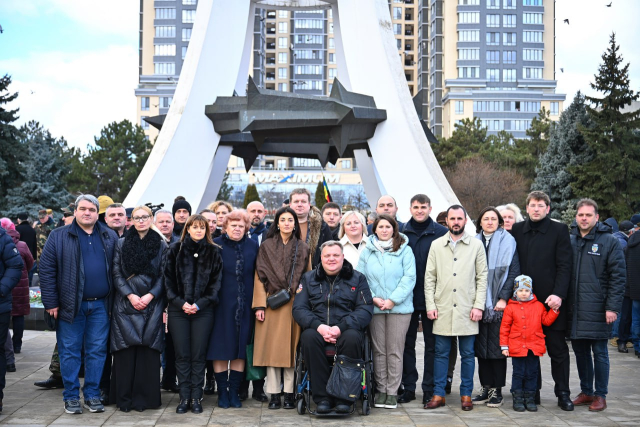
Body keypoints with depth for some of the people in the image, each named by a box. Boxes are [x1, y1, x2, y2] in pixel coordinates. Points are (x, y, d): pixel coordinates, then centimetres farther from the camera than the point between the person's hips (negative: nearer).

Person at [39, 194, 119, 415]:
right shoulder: (59, 237, 0)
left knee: (97, 351, 6)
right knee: (70, 352, 4)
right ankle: (71, 397, 14)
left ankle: (92, 395, 16)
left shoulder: (110, 237, 8)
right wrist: (51, 303, -7)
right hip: (70, 305, -2)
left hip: (100, 305, 2)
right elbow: (46, 270, -2)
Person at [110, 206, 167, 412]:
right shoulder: (122, 243, 8)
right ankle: (124, 398, 6)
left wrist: (150, 296, -10)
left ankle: (144, 397, 6)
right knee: (126, 350, -2)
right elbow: (116, 273, 3)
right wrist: (130, 295, -9)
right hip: (126, 303, 0)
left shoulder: (161, 245, 6)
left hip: (151, 304, 0)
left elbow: (163, 275, 3)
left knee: (148, 350, -2)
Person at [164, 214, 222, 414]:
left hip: (203, 310, 0)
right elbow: (168, 279, 5)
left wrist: (199, 304, -6)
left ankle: (196, 397, 7)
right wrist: (180, 302, -7)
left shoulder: (214, 252, 6)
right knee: (182, 355, 2)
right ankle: (184, 397, 8)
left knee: (198, 355, 0)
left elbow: (216, 282, 4)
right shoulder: (176, 250, 7)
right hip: (178, 309, 0)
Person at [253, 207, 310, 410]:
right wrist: (259, 305, -6)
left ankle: (289, 393, 6)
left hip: (294, 305, 1)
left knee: (291, 347, 0)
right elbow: (260, 277, 2)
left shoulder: (303, 249, 9)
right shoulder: (266, 247, 6)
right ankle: (274, 394, 4)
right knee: (272, 347, -1)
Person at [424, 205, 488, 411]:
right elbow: (429, 277, 7)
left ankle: (466, 394, 14)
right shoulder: (436, 245, 7)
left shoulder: (476, 245, 4)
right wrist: (430, 305, -1)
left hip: (467, 309, -1)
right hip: (442, 309, 1)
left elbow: (482, 277, 3)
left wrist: (478, 306, -4)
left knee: (467, 354, 4)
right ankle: (438, 394, 12)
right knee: (441, 353, 5)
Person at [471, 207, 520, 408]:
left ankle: (497, 390, 6)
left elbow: (513, 271, -4)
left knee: (497, 347, -1)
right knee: (481, 347, 6)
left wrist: (504, 298, -12)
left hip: (499, 304, -4)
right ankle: (485, 388, 14)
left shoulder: (508, 242, 1)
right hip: (479, 304, 4)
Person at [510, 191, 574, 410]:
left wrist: (558, 294, -15)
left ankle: (563, 394, 14)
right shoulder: (517, 230, 8)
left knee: (558, 349, 5)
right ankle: (533, 392, 19)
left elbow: (564, 266, -5)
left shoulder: (559, 230, -1)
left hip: (551, 301, -3)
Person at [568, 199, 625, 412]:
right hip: (574, 310, 5)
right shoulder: (569, 241, 10)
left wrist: (613, 307, -12)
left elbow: (618, 277, -6)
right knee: (580, 351, 12)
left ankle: (600, 395, 12)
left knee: (599, 352, 2)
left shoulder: (609, 242, -3)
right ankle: (586, 392, 24)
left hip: (597, 310, -4)